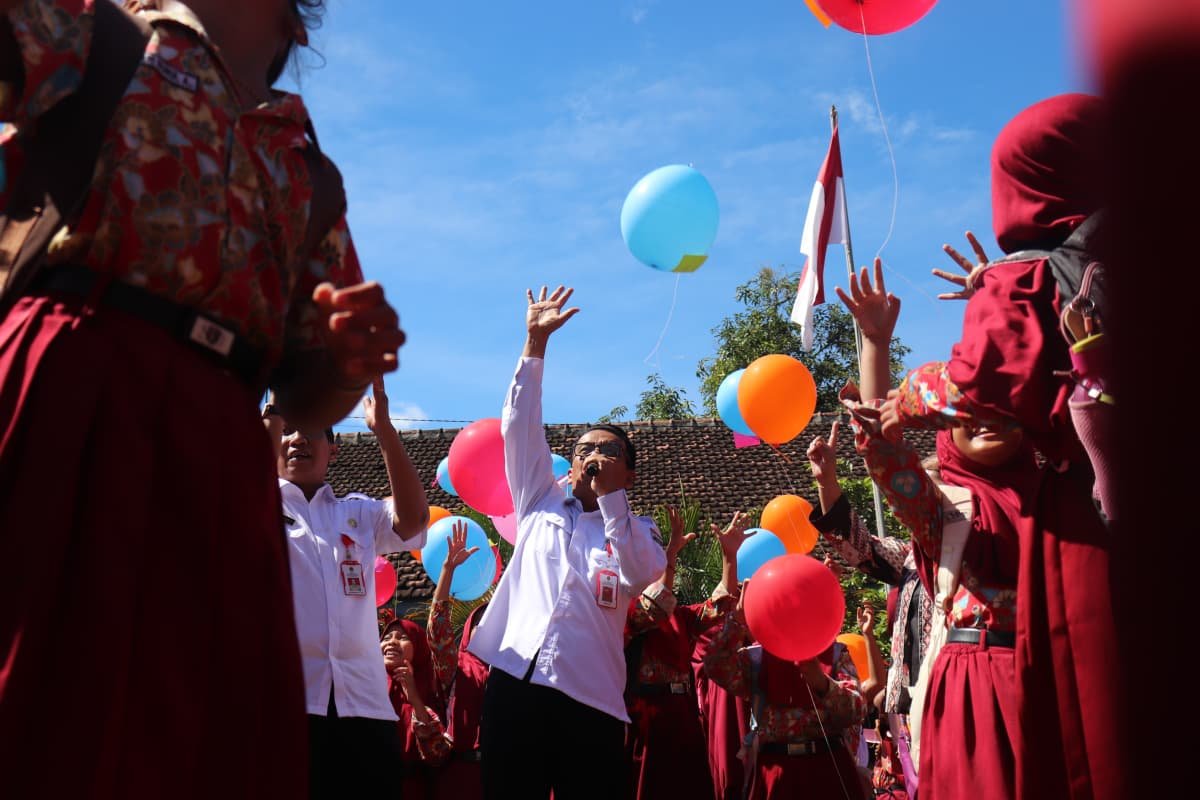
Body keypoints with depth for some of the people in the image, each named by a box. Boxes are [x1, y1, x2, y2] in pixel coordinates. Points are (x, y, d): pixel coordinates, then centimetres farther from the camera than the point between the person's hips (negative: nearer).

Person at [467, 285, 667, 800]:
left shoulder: (636, 530, 15)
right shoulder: (540, 504, 19)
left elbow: (641, 574, -7)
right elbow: (520, 428, 13)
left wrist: (610, 495, -4)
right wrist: (536, 343, 7)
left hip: (589, 697, -1)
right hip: (514, 681, 2)